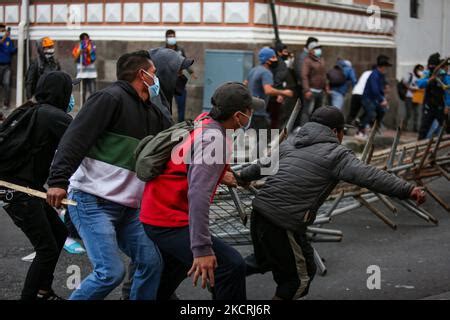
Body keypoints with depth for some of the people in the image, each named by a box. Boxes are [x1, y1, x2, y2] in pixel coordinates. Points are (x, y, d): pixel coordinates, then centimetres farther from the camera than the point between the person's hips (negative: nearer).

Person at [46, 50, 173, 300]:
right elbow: (75, 138, -16)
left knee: (152, 262, -1)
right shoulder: (111, 98, -8)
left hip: (127, 207, 8)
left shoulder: (154, 113, 18)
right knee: (111, 272, -16)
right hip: (93, 202, -8)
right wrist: (58, 180, -26)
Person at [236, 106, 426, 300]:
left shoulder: (292, 143, 20)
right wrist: (407, 190, -18)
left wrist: (243, 176, 54)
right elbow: (370, 176, -15)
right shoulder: (335, 154, -3)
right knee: (301, 275, 12)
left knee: (265, 260, 32)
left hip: (259, 212, 8)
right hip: (284, 224, -8)